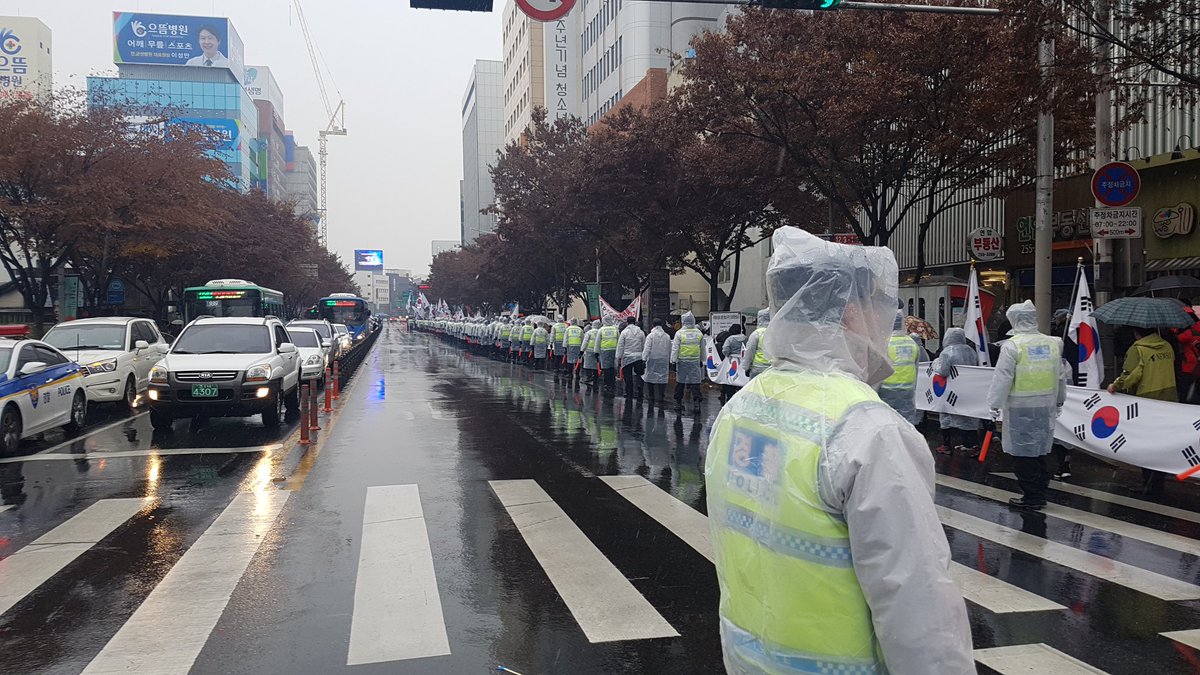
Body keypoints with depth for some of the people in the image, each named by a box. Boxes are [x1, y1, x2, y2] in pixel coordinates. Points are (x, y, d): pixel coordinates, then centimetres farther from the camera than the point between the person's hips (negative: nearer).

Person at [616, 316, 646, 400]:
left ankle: (629, 395, 4)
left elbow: (620, 346, -3)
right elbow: (644, 346, 10)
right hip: (639, 358, 2)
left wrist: (619, 358, 2)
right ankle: (638, 395, 2)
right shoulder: (641, 332, 6)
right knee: (638, 376, 5)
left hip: (627, 357, -2)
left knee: (628, 377, 3)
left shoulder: (624, 332, -3)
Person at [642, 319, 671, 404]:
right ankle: (661, 395, -5)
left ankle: (651, 395, 13)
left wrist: (644, 358, -7)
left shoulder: (650, 336, -7)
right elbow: (669, 350, 11)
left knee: (650, 375, 8)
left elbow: (647, 349, -11)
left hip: (652, 359, -3)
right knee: (662, 376, 2)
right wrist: (669, 359, 19)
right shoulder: (667, 336, 5)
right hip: (664, 360, 3)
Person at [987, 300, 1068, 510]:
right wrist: (1059, 401, 27)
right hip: (1046, 405, 6)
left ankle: (1031, 497, 6)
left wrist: (995, 405, -3)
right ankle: (1040, 492, 23)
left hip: (1020, 407, -6)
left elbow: (1002, 378, -12)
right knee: (1040, 450, 16)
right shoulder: (1053, 343, 6)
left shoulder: (1012, 345, -12)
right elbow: (1061, 375, 15)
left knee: (1023, 453, 2)